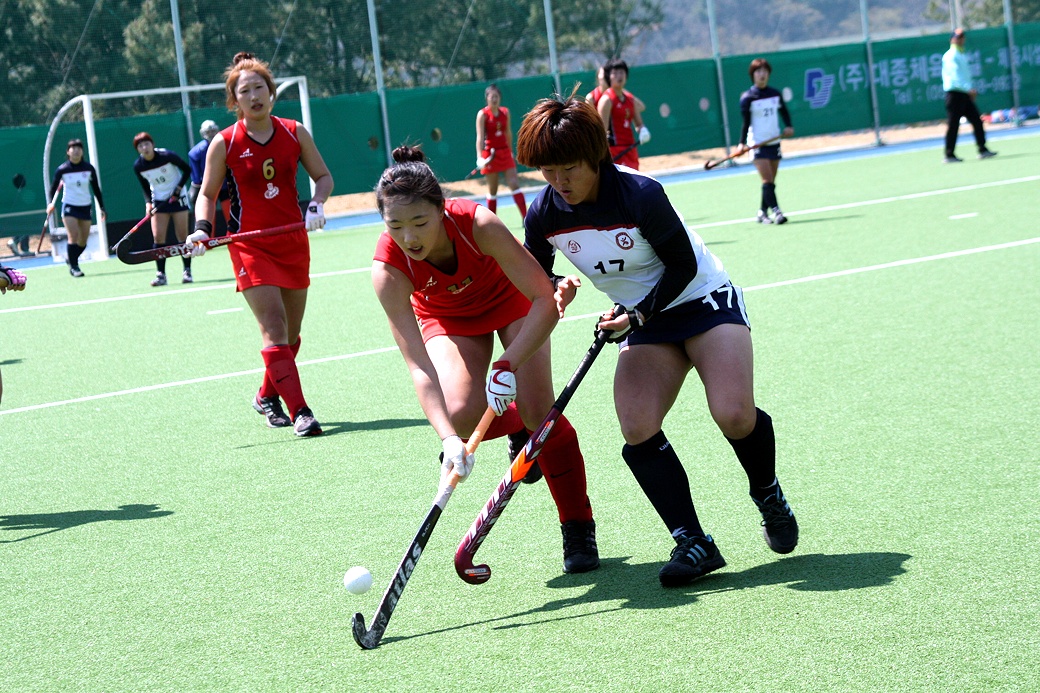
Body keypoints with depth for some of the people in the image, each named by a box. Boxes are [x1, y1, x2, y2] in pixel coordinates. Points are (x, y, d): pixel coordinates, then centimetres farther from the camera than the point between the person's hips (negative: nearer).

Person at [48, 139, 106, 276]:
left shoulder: (89, 168, -2)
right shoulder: (62, 170, -8)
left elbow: (96, 189, 6)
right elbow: (53, 188, 0)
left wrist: (102, 208, 5)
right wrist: (51, 204, -15)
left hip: (85, 206, 3)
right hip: (69, 206, -3)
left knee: (83, 241, 5)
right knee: (74, 236, -17)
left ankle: (70, 258, 31)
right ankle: (73, 266, -8)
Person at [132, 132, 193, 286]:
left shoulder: (166, 156, -18)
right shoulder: (138, 166, -7)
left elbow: (187, 170, -7)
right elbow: (146, 188, 6)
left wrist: (179, 188, -16)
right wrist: (148, 203, -10)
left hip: (178, 198, -3)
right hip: (159, 202, 3)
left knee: (182, 236, -3)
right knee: (158, 237, -7)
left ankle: (187, 272, 5)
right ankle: (160, 274, -5)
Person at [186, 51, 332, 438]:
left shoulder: (295, 133, 1)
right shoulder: (224, 144, -5)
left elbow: (323, 176, 10)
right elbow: (208, 193, 4)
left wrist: (317, 204, -9)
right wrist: (202, 229, -13)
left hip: (293, 242, 4)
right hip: (250, 245, -4)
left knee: (291, 333, 11)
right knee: (274, 327, -16)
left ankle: (267, 396, 34)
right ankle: (299, 412, -18)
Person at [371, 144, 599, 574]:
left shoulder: (478, 225, -38)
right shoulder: (389, 268, -34)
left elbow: (545, 302, -34)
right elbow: (418, 366, -36)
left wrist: (507, 365, -45)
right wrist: (448, 438, -48)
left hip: (511, 300, -1)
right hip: (448, 318, 1)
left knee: (538, 409, -15)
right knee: (463, 413, -23)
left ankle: (579, 530, 4)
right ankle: (516, 427, 15)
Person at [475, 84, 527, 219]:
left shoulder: (505, 112, 5)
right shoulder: (482, 114, -7)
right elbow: (480, 137, -15)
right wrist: (480, 157, -25)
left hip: (505, 152, 3)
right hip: (490, 154, -3)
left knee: (515, 185, -5)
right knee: (492, 190, 4)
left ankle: (526, 217, -8)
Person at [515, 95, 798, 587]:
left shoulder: (641, 195, -25)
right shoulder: (543, 216, -11)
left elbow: (683, 266, -16)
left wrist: (638, 313, -25)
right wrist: (559, 289, -17)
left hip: (704, 300, -4)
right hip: (643, 323, 5)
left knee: (733, 413, -23)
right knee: (637, 431, -18)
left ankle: (769, 496, 8)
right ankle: (691, 542, -13)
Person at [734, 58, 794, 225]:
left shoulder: (776, 94, 6)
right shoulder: (748, 98, -6)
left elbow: (784, 112, 17)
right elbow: (746, 123, -7)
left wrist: (788, 126, -2)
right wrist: (742, 143, -18)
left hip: (774, 142, 5)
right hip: (757, 144, -5)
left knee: (771, 182, 8)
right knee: (767, 181, -15)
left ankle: (762, 213, 19)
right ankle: (776, 212, -20)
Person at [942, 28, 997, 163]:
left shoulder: (962, 56, 20)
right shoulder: (950, 56, -10)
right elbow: (955, 75, -21)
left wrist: (971, 90, 15)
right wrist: (969, 89, -29)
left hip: (965, 94, 9)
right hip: (955, 93, -9)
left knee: (977, 120, 5)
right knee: (953, 125, -6)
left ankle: (983, 150, 9)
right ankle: (949, 155, -2)